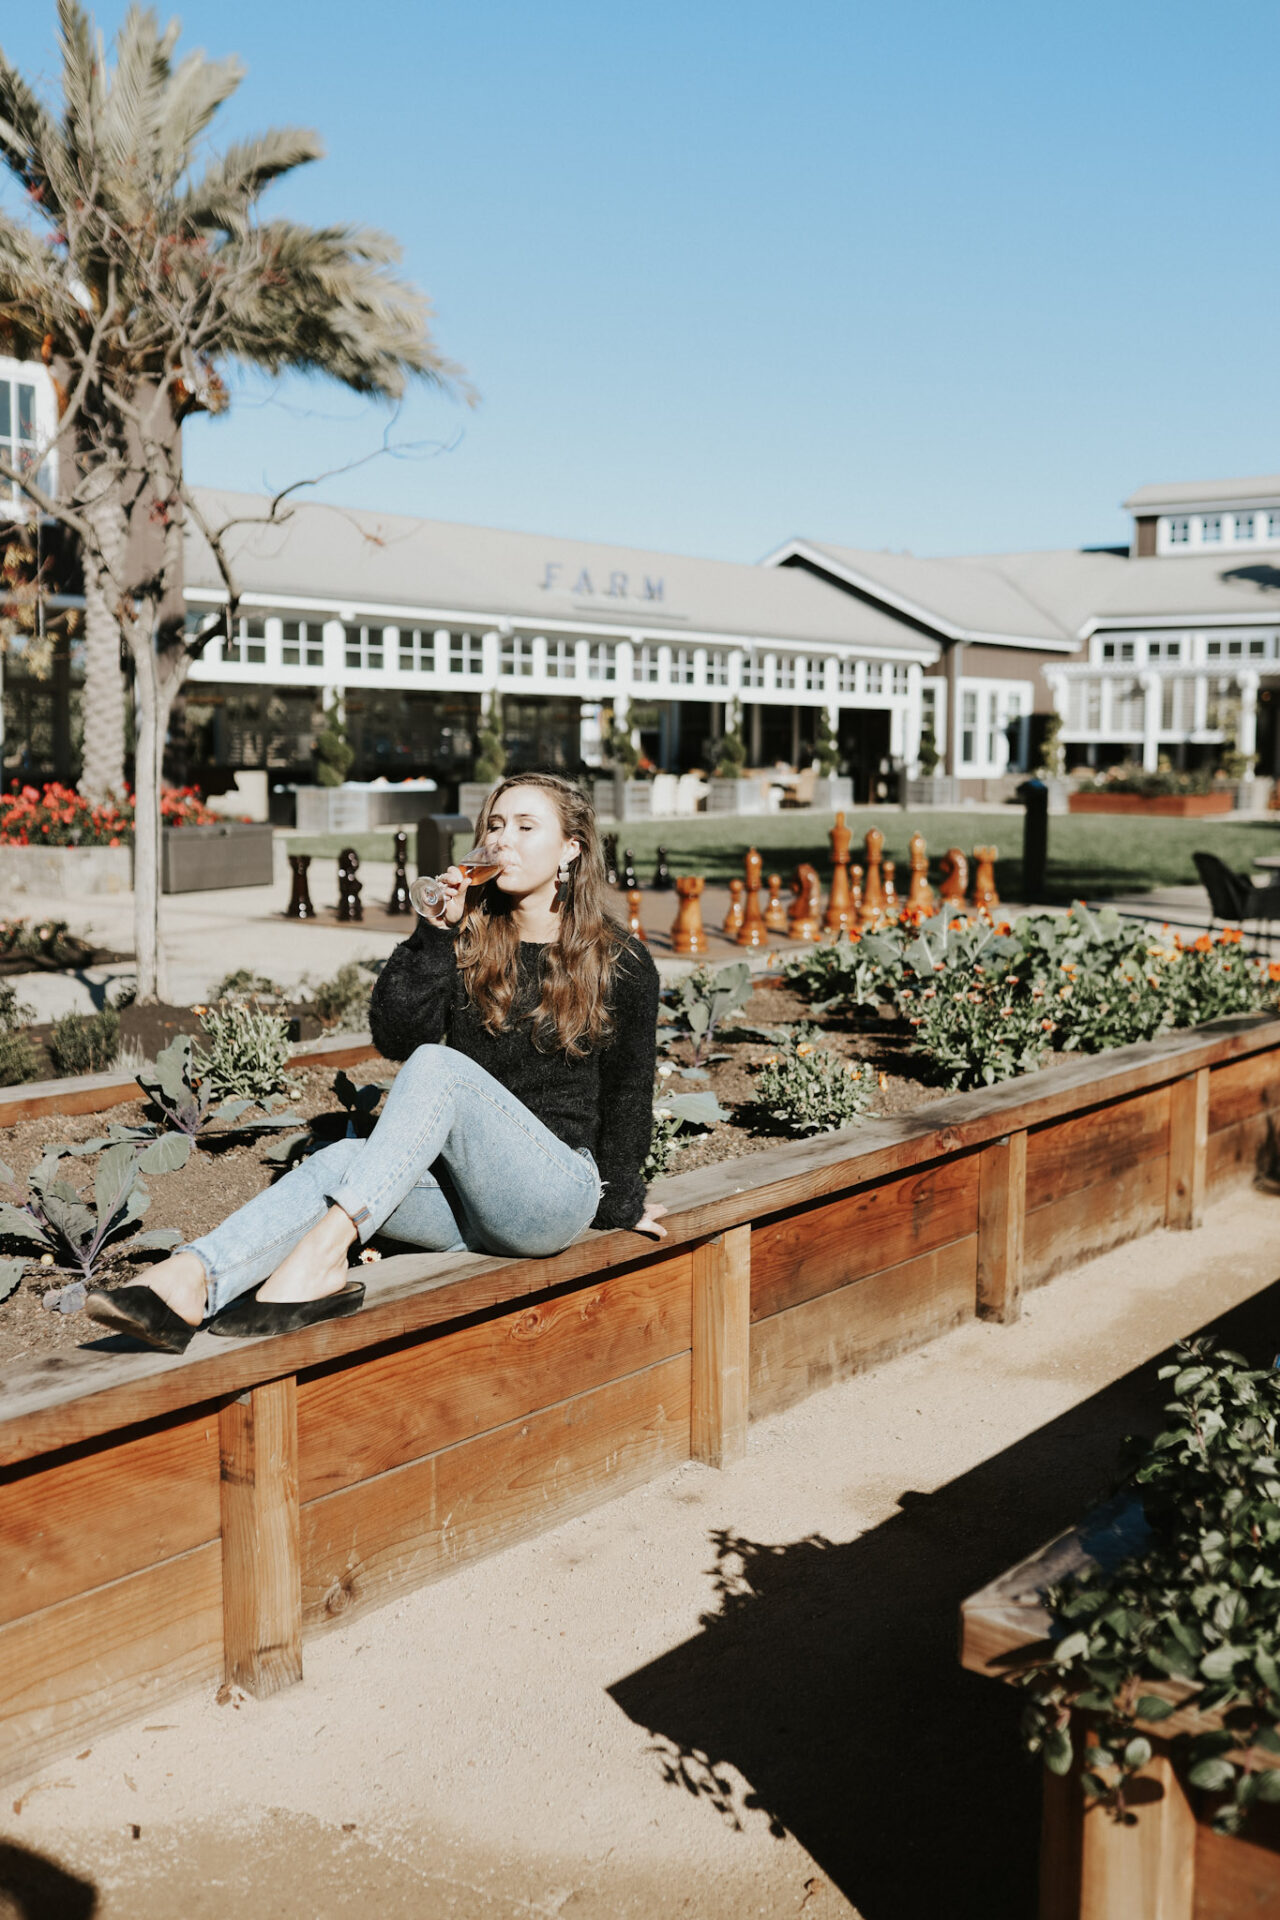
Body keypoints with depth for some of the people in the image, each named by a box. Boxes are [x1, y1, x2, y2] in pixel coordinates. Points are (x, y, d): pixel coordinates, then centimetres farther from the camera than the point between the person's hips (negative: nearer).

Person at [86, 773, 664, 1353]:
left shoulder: (622, 965, 3)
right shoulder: (470, 941, 11)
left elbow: (626, 1093, 9)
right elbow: (395, 1036, -2)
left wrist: (621, 1206, 12)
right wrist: (436, 930, -9)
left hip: (556, 1190, -4)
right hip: (464, 1192, 4)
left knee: (436, 1065, -29)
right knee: (340, 1159, -27)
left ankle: (322, 1251, -45)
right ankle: (186, 1283, -48)